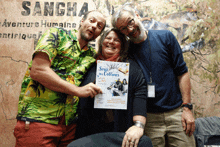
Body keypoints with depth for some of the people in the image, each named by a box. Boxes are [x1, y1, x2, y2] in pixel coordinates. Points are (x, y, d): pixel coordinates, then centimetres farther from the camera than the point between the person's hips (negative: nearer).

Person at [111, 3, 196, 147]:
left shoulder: (165, 37, 0)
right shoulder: (126, 51, 1)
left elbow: (182, 72, 0)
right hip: (149, 118, 0)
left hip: (176, 113, 0)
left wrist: (187, 107, -5)